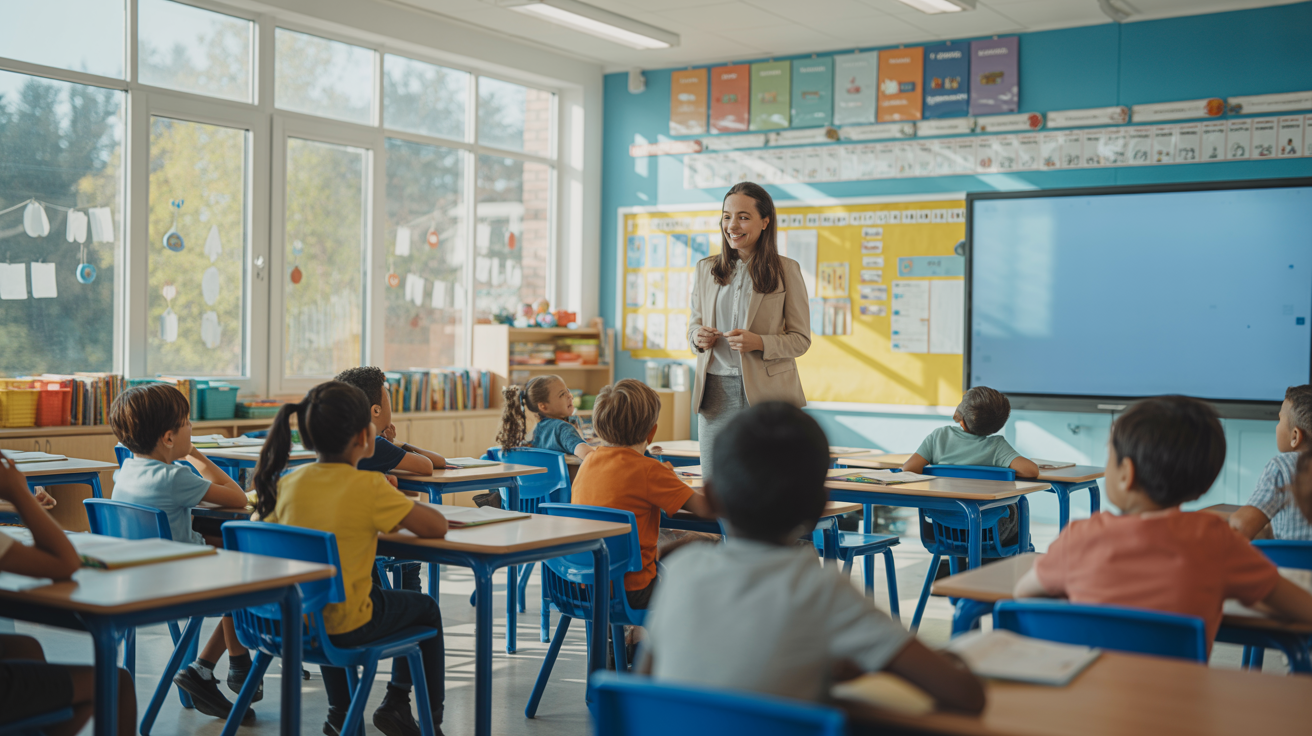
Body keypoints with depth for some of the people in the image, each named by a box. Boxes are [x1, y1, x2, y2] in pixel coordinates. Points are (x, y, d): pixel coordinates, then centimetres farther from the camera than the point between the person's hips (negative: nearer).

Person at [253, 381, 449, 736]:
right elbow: (437, 527, -14)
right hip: (346, 626, -5)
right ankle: (396, 703, 22)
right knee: (426, 609, 22)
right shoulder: (370, 487, -19)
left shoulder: (288, 483, -5)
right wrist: (399, 509, 8)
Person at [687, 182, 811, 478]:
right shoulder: (706, 268, 10)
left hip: (767, 392, -3)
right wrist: (697, 337, -3)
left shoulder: (786, 270, -1)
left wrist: (759, 342, -18)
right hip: (715, 391, 3)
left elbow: (801, 339, 0)